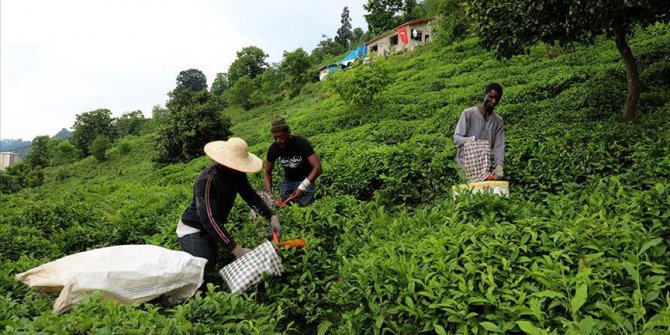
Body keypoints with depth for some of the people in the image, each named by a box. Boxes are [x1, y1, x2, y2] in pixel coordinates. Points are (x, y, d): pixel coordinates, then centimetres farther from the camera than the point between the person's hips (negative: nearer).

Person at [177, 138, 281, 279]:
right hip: (193, 228, -7)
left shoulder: (237, 174, -13)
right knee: (205, 269, -19)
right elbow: (208, 220, -42)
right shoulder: (206, 179, -36)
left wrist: (272, 217, -20)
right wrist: (237, 250, -47)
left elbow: (251, 195, -3)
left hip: (215, 225, 7)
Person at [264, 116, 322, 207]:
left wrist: (302, 187, -43)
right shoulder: (273, 149, -15)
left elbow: (317, 168, -33)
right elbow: (268, 173, -3)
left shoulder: (302, 143, -27)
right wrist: (269, 192, -20)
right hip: (288, 181, 4)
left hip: (305, 180, -4)